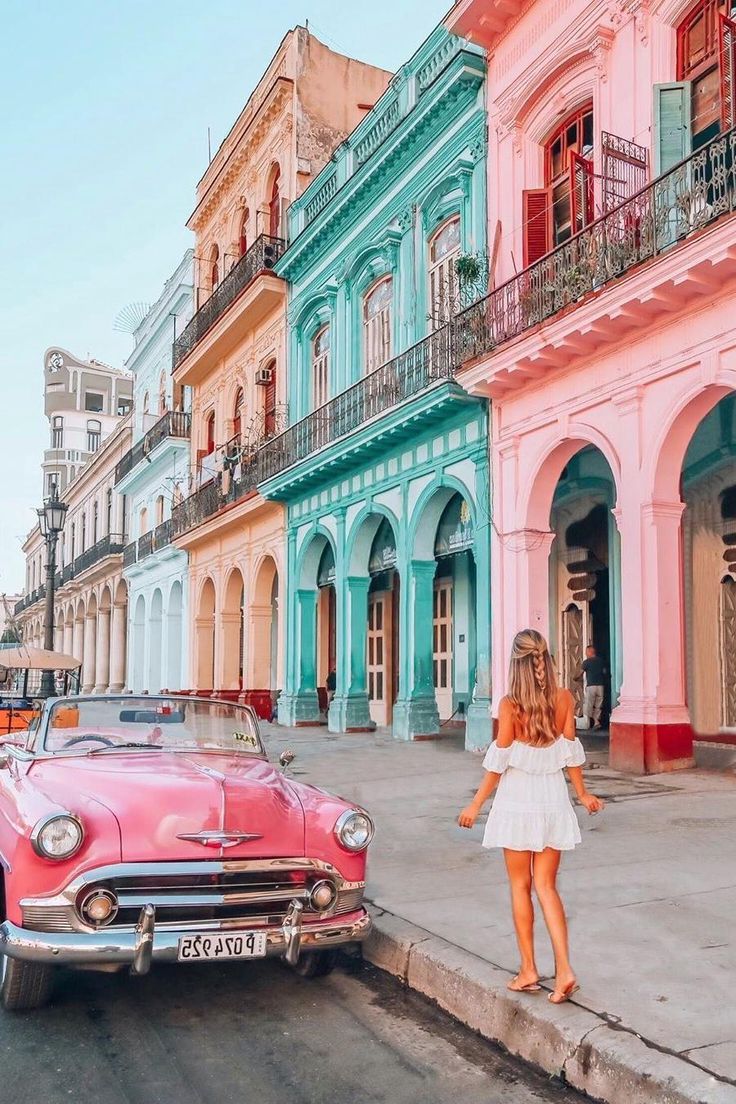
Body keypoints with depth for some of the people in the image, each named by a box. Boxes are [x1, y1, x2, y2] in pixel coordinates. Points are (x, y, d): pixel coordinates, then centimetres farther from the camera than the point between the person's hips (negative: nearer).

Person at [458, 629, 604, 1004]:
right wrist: (582, 793, 17)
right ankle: (563, 970, 2)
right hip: (554, 801, 3)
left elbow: (498, 762, -10)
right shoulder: (564, 699, -4)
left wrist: (476, 804, 0)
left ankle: (528, 970, 17)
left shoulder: (510, 704, -12)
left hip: (517, 802, -3)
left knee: (520, 886, 11)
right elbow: (571, 753, 2)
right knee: (547, 887, 12)